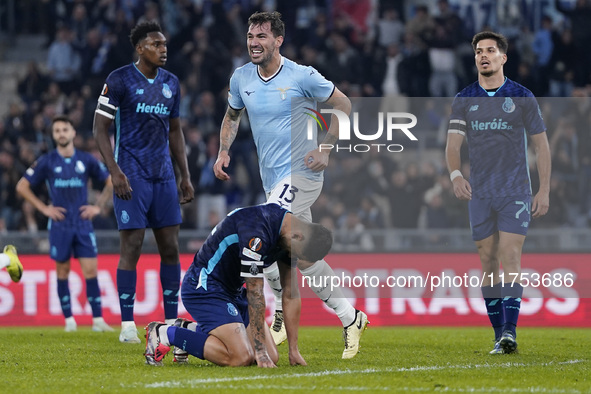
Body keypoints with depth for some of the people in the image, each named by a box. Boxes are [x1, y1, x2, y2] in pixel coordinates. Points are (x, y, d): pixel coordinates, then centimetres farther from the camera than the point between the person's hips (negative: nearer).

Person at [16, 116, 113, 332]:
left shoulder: (86, 160, 2)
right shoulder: (46, 161, -1)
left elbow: (111, 182, 14)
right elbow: (22, 186, 5)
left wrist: (99, 206, 5)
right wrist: (44, 208, -1)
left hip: (83, 224, 0)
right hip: (60, 224, 0)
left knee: (90, 271, -7)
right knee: (63, 271, 4)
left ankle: (98, 319, -6)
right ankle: (69, 319, 12)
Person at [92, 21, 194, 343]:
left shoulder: (170, 83, 11)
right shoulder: (119, 81, -7)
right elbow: (100, 128, -7)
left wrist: (185, 175, 14)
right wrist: (115, 171, -16)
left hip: (164, 174, 6)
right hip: (131, 175, -6)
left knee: (171, 247, 3)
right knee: (131, 247, -7)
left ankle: (172, 322, 10)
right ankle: (127, 325, -1)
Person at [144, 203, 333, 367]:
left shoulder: (290, 236, -1)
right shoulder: (256, 231, -30)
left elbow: (290, 294, 6)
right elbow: (255, 293, -27)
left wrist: (293, 350, 3)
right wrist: (261, 352, -25)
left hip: (234, 291, 10)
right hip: (204, 288, -10)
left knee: (271, 357, -1)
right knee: (241, 357, -25)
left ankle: (190, 330, 14)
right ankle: (165, 334, -8)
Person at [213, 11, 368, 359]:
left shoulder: (302, 77, -12)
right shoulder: (241, 79, 4)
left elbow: (343, 104, -1)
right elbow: (232, 117, 21)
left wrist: (326, 148, -9)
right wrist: (224, 151, 5)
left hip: (302, 172, -7)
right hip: (273, 179, 7)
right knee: (303, 256, 9)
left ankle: (283, 311, -8)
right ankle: (350, 319, 20)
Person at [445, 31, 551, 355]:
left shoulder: (522, 97, 0)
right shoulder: (464, 100, 5)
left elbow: (541, 144, 3)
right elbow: (453, 143, -4)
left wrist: (544, 190, -3)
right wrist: (455, 175, -24)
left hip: (515, 191, -3)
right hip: (479, 194, 3)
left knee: (511, 260, -14)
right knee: (488, 262, 4)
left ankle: (510, 331, -19)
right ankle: (499, 333, 11)